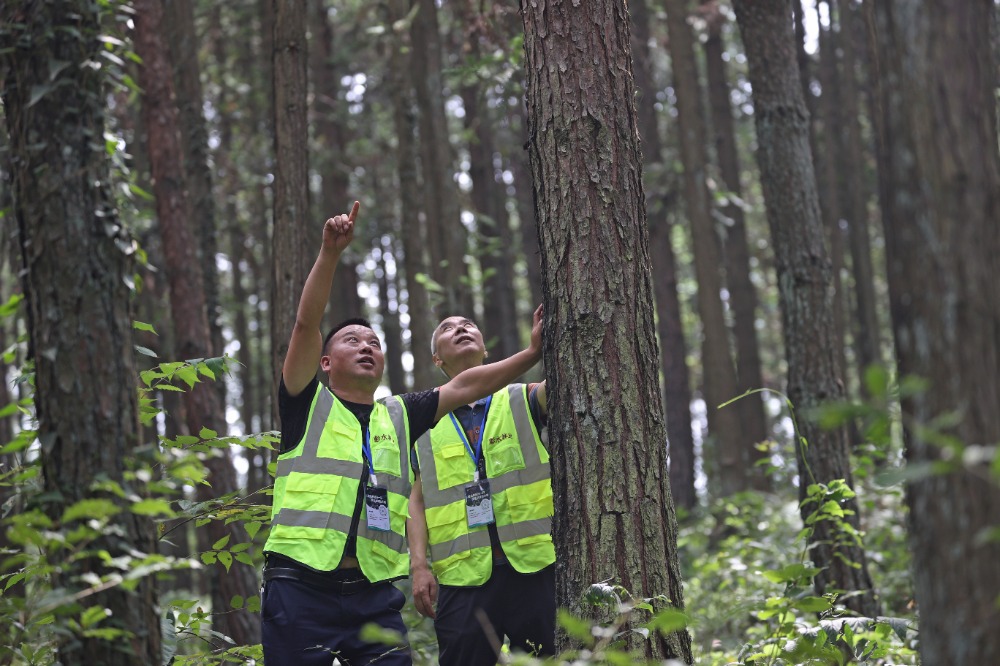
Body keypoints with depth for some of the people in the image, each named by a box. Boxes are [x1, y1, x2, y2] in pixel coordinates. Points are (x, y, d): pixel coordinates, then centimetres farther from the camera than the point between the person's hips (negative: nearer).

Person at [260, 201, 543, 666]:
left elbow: (462, 388, 14)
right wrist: (330, 252, -14)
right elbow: (306, 324, -4)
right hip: (301, 587, -4)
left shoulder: (399, 416, 20)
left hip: (374, 595, 4)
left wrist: (532, 354, 5)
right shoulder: (308, 405, 7)